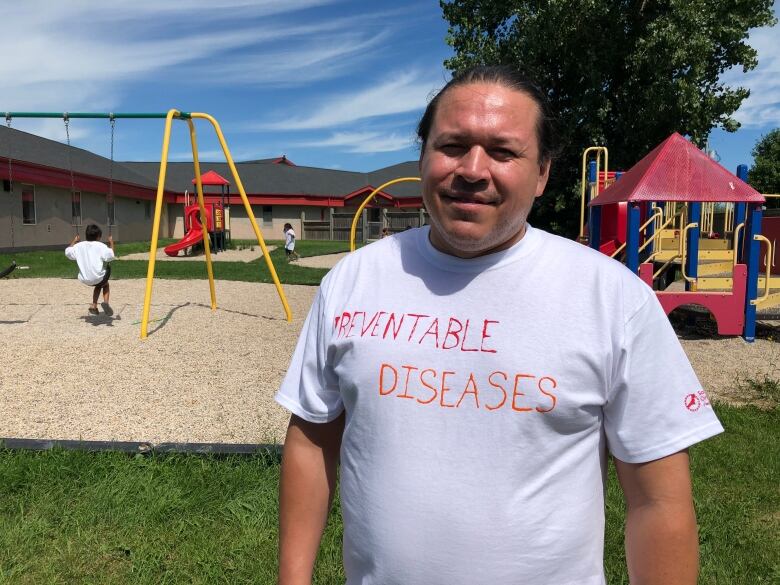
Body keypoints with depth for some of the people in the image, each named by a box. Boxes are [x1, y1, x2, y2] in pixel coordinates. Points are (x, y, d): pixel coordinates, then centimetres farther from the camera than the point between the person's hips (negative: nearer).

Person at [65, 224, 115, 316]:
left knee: (99, 284, 34)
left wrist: (74, 241, 33)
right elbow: (111, 256, -17)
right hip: (98, 277, -5)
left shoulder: (79, 246, 6)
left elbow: (67, 251, 19)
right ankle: (106, 302, 2)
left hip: (85, 279, 5)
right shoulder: (101, 246, -8)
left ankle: (94, 306, 21)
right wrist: (111, 243, -3)